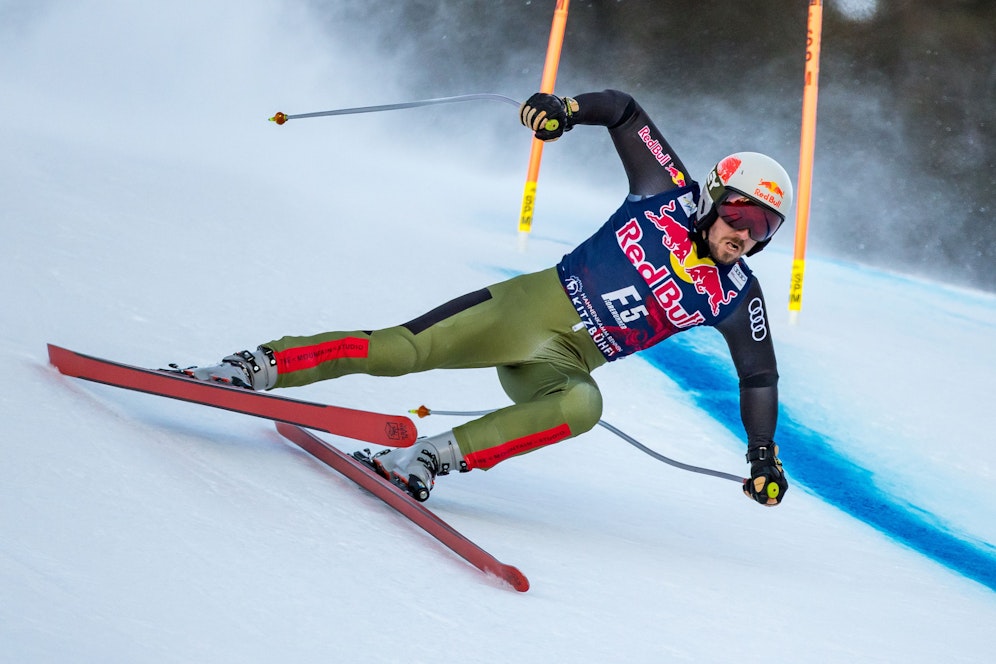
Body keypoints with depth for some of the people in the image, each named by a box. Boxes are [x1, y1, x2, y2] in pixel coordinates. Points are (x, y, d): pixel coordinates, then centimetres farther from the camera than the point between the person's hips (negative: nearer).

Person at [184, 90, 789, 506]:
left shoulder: (736, 298, 2)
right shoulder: (671, 194, -1)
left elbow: (760, 376, 13)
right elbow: (623, 111, 5)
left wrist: (763, 456, 6)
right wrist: (566, 109, -12)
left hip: (565, 362, 1)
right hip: (530, 306, -1)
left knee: (582, 405, -36)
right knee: (404, 349, -20)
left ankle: (429, 459, -38)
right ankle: (260, 365, -12)